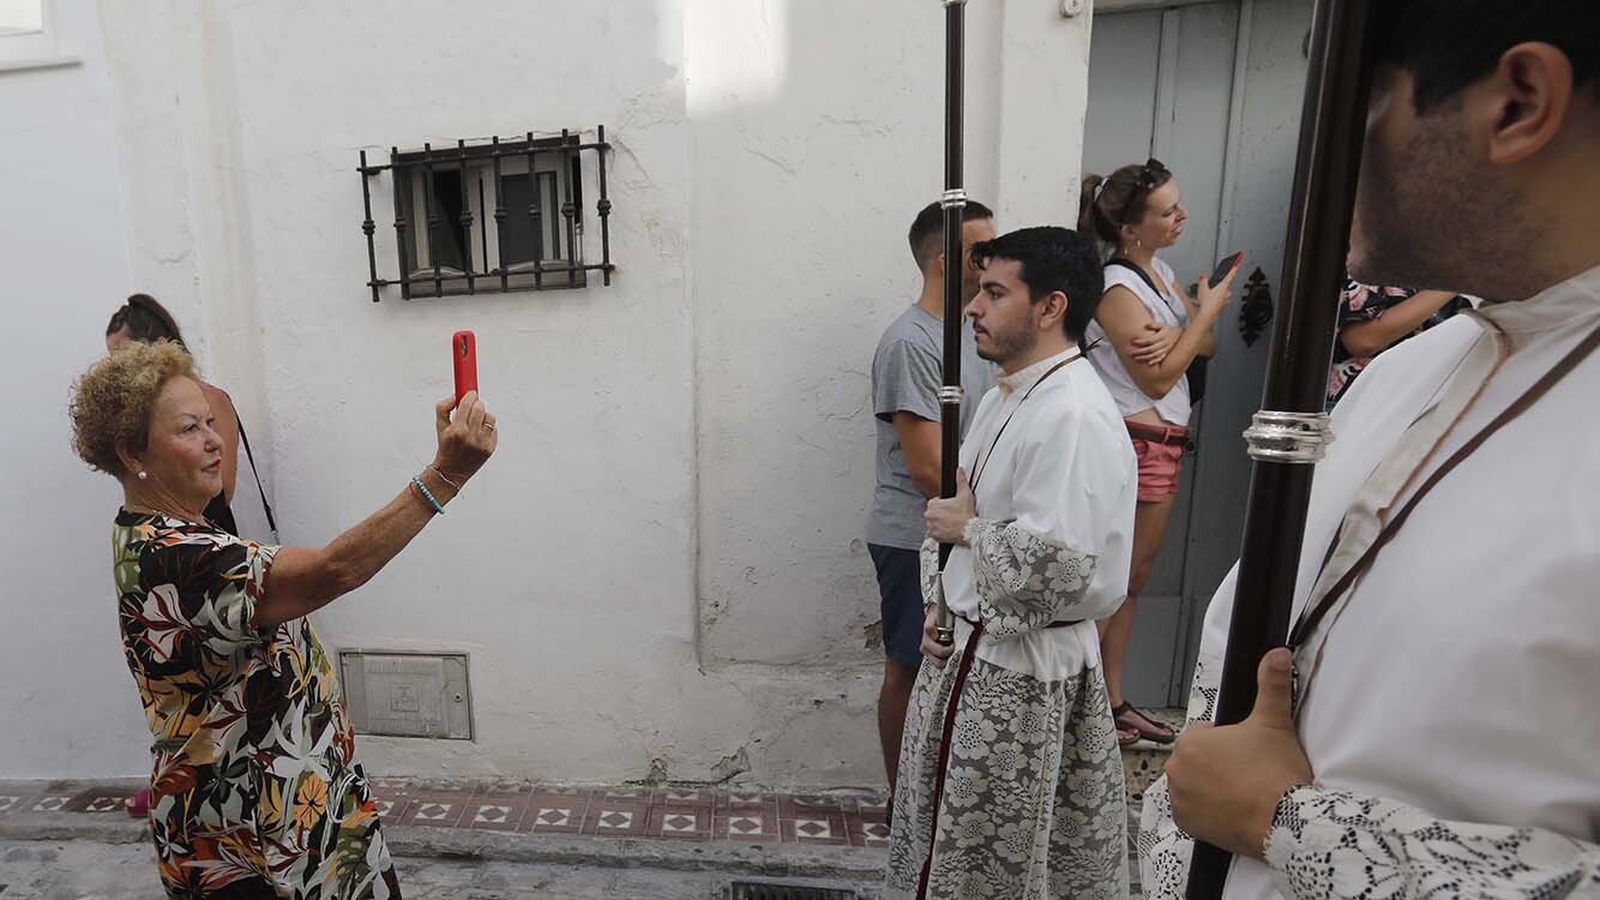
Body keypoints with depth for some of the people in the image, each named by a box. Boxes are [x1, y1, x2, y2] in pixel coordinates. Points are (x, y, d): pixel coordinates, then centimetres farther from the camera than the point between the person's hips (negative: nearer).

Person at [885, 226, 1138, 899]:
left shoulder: (1074, 419, -24)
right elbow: (951, 503, 15)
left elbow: (1053, 571, -31)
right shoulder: (1003, 397, 7)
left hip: (1017, 666, -9)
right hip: (971, 645, 9)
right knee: (947, 825, 25)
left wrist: (970, 528, -15)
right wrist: (938, 605, 5)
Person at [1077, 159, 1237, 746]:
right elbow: (1157, 378, -16)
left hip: (1164, 445, 9)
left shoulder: (1159, 271, 13)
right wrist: (1206, 310, -9)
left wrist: (1177, 333, -12)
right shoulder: (1117, 288, -14)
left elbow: (1208, 344, 10)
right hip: (1135, 445, -9)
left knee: (1133, 581, 14)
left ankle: (1115, 701, 26)